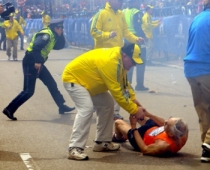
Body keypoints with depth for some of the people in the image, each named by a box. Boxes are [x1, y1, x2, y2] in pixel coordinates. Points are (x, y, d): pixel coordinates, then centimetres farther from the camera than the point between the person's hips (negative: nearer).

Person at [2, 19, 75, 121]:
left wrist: (60, 35, 10)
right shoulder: (46, 35, -16)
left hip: (38, 64, 10)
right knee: (28, 91, -11)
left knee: (52, 85, 15)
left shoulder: (52, 36, 14)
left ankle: (62, 107, 26)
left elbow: (60, 46, 22)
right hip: (31, 63, -10)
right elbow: (36, 46, -28)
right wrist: (37, 62, -30)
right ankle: (9, 110, -7)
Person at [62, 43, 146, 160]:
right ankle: (75, 149, -26)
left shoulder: (119, 59, -2)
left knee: (107, 105, 10)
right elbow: (116, 91, -31)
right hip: (73, 78, -11)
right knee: (87, 109, -27)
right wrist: (134, 110, -25)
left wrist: (133, 100, -2)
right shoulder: (110, 62, -33)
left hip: (87, 80, 11)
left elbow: (124, 84, 11)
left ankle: (102, 142, 16)